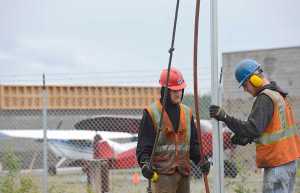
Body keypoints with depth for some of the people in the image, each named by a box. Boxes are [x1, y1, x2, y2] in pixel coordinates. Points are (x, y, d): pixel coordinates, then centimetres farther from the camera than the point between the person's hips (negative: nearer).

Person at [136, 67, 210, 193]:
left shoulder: (187, 112, 14)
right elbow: (143, 146, -7)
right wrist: (145, 164, -23)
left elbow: (193, 143, 17)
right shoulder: (151, 113, -5)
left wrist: (200, 160, 2)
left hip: (184, 172, 7)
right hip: (163, 173, -6)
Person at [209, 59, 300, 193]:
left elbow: (253, 128, -26)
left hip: (277, 162, -10)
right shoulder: (278, 94, 14)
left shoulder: (265, 98, -16)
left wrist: (225, 117, -26)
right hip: (289, 158, 10)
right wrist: (247, 138, 9)